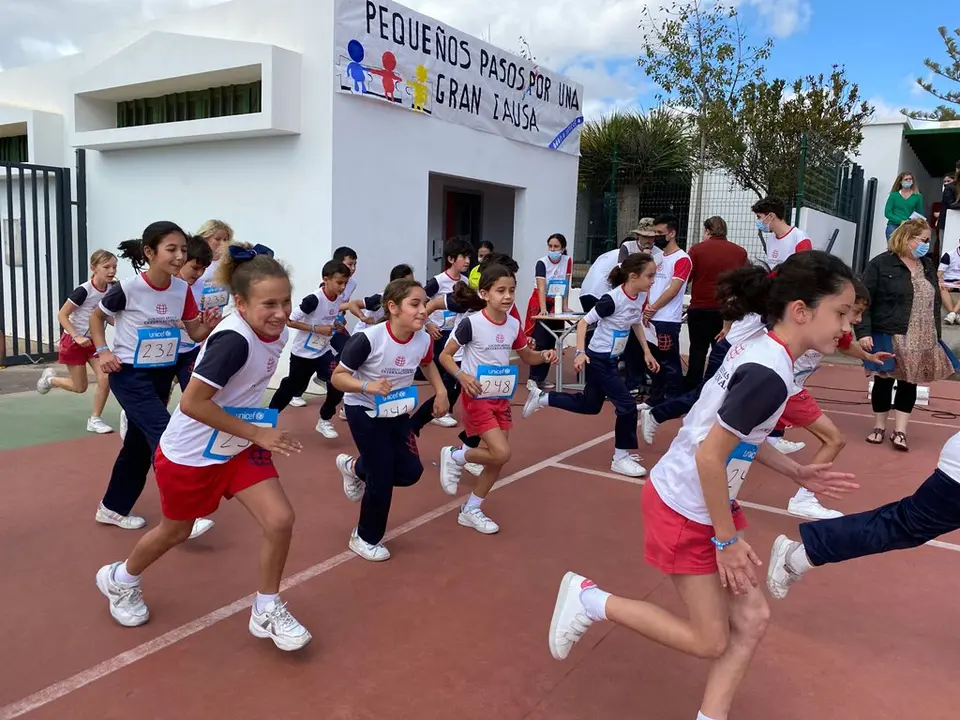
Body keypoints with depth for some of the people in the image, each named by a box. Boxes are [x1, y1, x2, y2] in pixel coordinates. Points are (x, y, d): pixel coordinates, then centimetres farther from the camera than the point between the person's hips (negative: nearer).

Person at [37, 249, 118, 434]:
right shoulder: (83, 291, -23)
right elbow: (61, 315, -17)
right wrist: (77, 337, -25)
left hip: (94, 340, 5)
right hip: (74, 341, -5)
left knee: (105, 379, -12)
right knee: (80, 387, 5)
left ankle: (94, 420, 4)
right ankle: (50, 379, 36)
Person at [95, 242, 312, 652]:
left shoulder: (277, 332, -7)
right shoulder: (234, 339, -31)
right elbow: (192, 403, -31)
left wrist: (257, 432, 9)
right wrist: (258, 433, -28)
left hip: (238, 447, 6)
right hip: (190, 451, -6)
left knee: (280, 520, -8)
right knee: (176, 531, 17)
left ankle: (266, 612, 14)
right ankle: (119, 579, 49)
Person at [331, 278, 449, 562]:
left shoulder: (424, 340, -14)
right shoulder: (368, 338, -30)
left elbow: (427, 364, 12)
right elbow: (337, 377, -23)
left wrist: (441, 391, -2)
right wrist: (367, 385, -40)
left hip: (397, 412, 6)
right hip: (364, 411, -6)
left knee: (410, 471, 2)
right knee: (382, 477, -5)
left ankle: (354, 467, 30)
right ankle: (365, 538, 21)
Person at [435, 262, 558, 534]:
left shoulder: (514, 324, 0)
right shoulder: (471, 323, -18)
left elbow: (526, 356, 15)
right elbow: (445, 356, -11)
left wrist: (544, 355, -6)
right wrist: (462, 376, -28)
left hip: (501, 398, 7)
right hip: (477, 397, -7)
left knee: (498, 459, 8)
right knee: (501, 454, -16)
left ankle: (470, 510, 25)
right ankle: (454, 457, 11)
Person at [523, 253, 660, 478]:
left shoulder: (641, 297, -1)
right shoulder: (612, 299, -25)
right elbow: (583, 322, -20)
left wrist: (647, 353, 16)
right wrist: (580, 352, -29)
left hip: (611, 359, 9)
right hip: (598, 359, -9)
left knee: (590, 406, 19)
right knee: (627, 405, -8)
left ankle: (541, 398, 32)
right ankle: (620, 457, 8)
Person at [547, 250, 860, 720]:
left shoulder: (761, 351, 2)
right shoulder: (770, 376, -27)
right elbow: (709, 456, -26)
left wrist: (795, 472, 11)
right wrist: (727, 539, -16)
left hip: (707, 502, 9)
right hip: (685, 510, -9)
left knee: (751, 621, 12)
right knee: (710, 642, 6)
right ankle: (590, 600, 13)